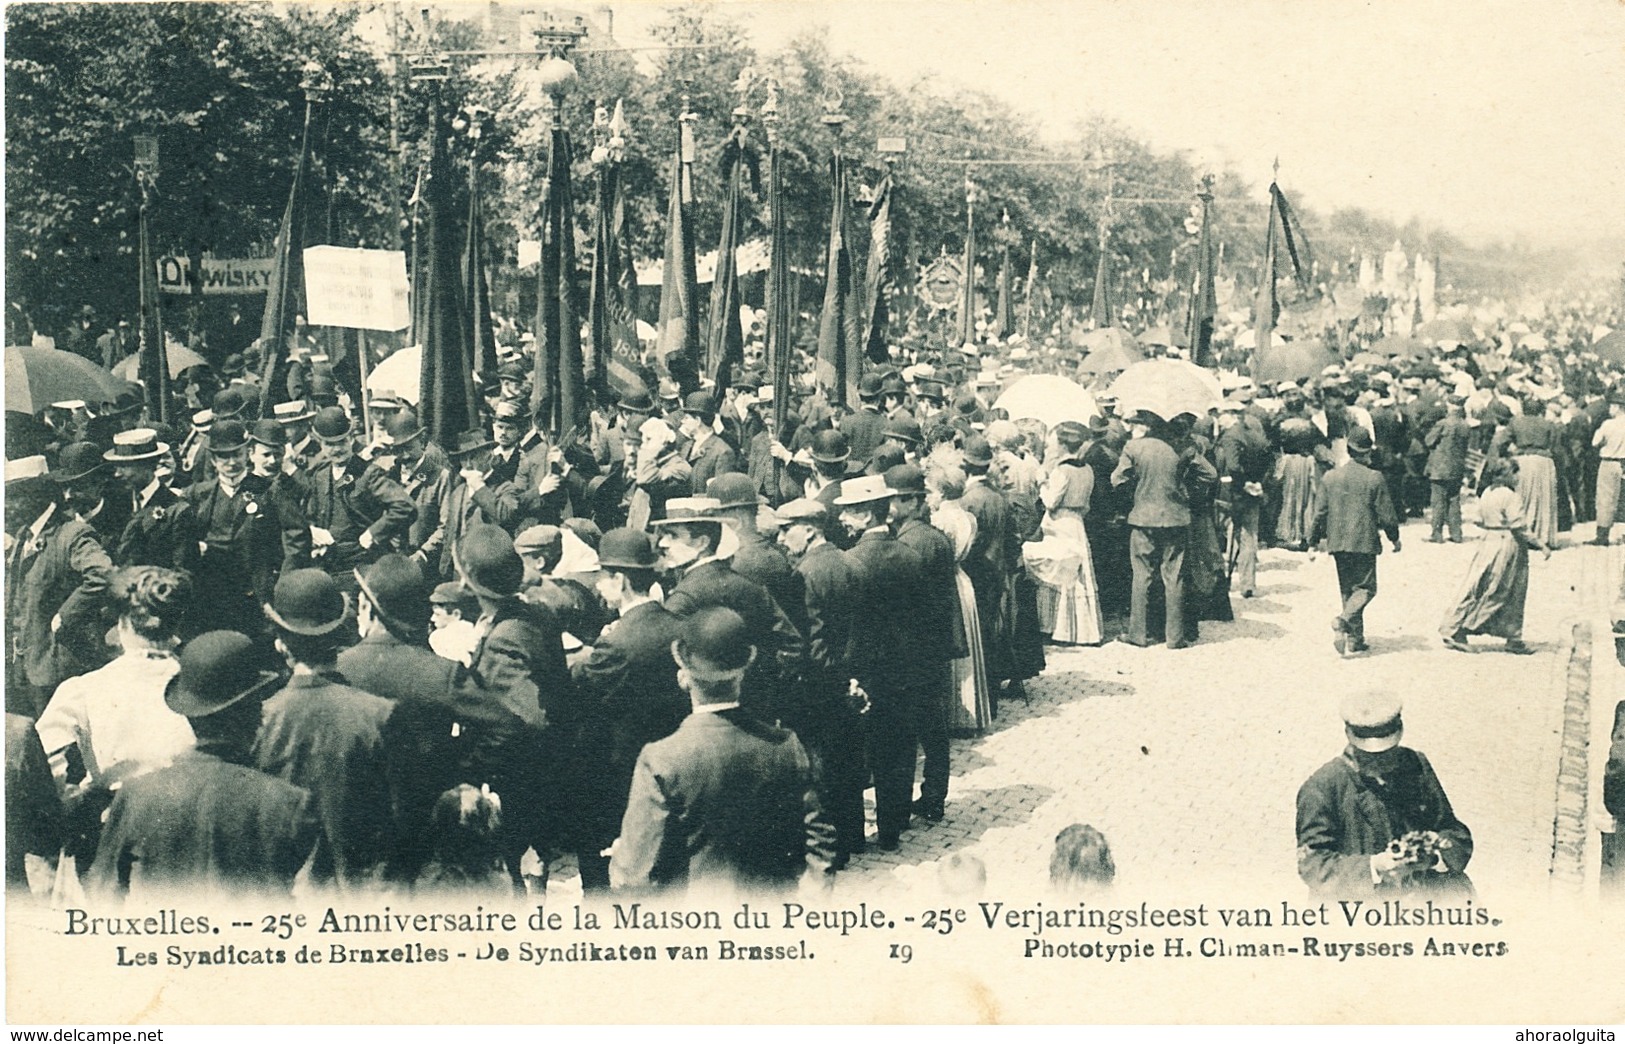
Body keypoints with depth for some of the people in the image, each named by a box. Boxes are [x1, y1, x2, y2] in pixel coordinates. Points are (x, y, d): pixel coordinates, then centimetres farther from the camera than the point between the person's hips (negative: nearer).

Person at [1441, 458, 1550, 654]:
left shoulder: (1486, 494, 8)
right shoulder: (1511, 497, -16)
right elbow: (1519, 526, -17)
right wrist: (1540, 544, -11)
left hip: (1488, 542, 7)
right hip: (1508, 546, -7)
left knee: (1474, 590, 8)